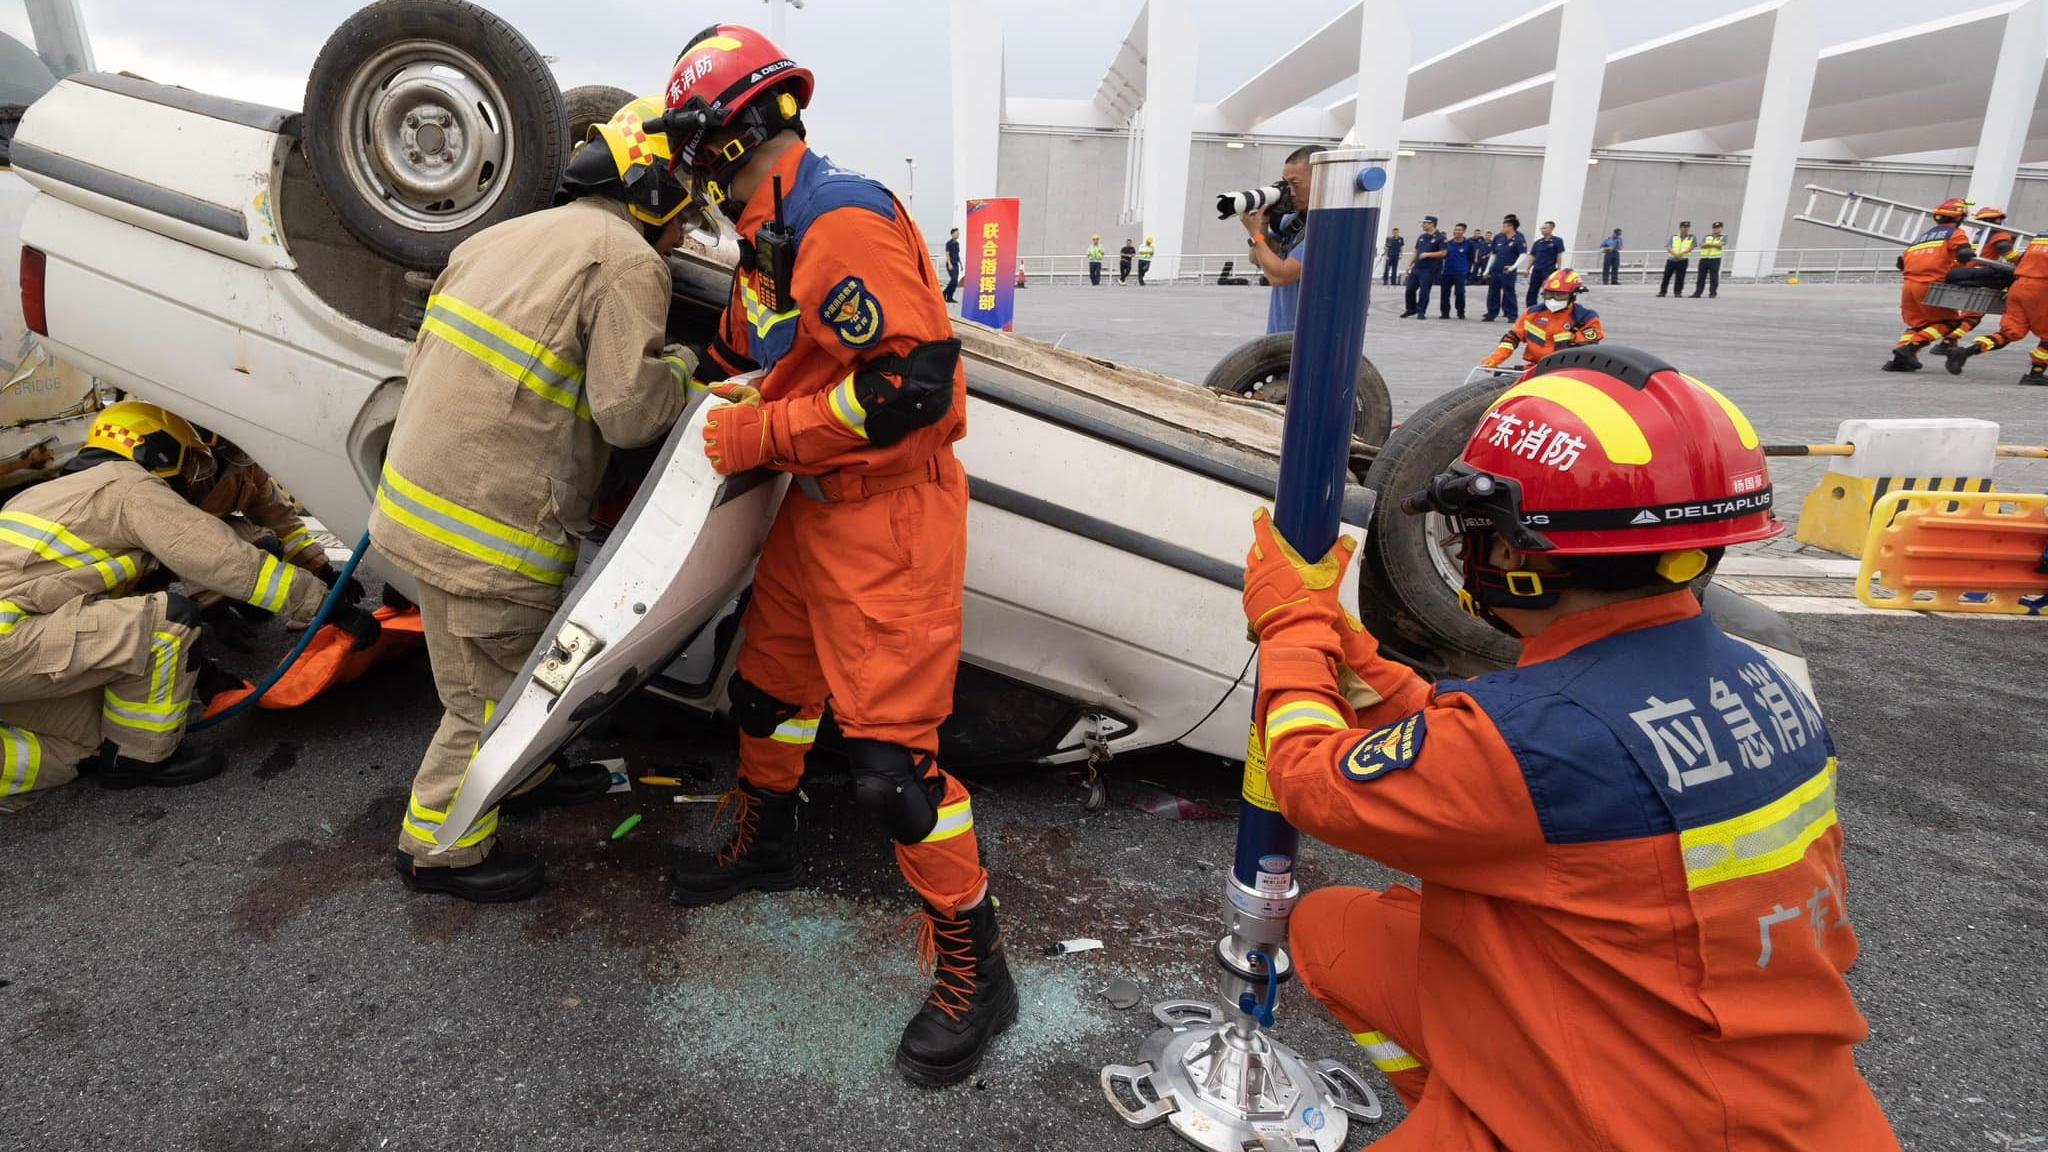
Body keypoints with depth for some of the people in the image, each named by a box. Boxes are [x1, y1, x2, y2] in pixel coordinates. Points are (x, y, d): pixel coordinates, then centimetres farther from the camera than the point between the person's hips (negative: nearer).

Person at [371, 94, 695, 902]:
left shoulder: (505, 236, 14)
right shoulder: (628, 261, -12)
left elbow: (422, 358, 17)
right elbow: (629, 410, -20)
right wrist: (680, 367, -1)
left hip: (421, 493, 9)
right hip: (485, 532, -9)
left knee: (529, 660, 26)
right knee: (491, 697, 8)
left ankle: (526, 774, 45)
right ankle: (439, 849, 25)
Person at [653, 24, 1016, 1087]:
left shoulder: (843, 218, -19)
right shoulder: (769, 232, 14)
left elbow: (914, 381, -27)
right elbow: (742, 353, 28)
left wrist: (762, 435, -18)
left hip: (889, 518, -10)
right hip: (815, 506, 10)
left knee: (891, 755, -9)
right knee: (768, 682, 23)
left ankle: (972, 969, 10)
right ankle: (761, 844, 50)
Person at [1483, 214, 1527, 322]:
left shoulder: (1519, 240, -11)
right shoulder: (1498, 237, 7)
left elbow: (1523, 255, -19)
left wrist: (1513, 267, -33)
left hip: (1507, 272, -6)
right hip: (1495, 271, 6)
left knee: (1508, 293, -2)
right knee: (1492, 293, 10)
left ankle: (1511, 315, 6)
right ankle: (1492, 314, 19)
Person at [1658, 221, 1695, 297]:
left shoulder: (1692, 238, 6)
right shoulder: (1673, 237, 8)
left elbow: (1691, 248, -5)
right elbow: (1668, 247, -3)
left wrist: (1681, 253, -21)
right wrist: (1675, 254, -20)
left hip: (1683, 260, -1)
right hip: (1671, 259, 1)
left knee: (1680, 277, -2)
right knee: (1666, 276, 1)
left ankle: (1678, 292, 3)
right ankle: (1662, 292, 8)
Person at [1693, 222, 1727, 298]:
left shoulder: (1723, 237, 8)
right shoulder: (1706, 236, 16)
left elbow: (1720, 244, -10)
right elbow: (1702, 245, 0)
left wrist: (1708, 244, -3)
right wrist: (1715, 245, -8)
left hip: (1715, 258, -3)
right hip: (1704, 258, 3)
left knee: (1714, 276, -5)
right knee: (1701, 276, 3)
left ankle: (1713, 293, -2)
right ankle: (1697, 293, 5)